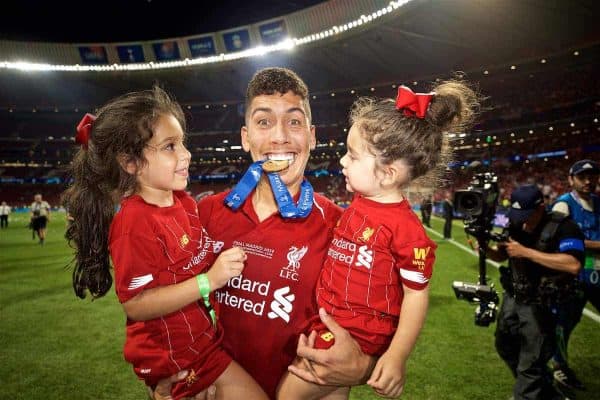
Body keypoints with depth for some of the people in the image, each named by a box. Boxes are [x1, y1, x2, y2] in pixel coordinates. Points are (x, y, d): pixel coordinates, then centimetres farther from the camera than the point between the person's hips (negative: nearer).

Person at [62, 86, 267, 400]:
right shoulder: (135, 222, -25)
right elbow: (135, 305, -25)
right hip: (172, 351, -8)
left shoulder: (183, 201, 0)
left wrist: (225, 259, -1)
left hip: (201, 336, 8)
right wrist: (209, 280, -29)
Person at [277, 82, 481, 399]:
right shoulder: (355, 208, 2)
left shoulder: (405, 227, -21)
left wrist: (397, 356, -19)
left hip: (359, 334, -7)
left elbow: (416, 294, -16)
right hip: (328, 320, 7)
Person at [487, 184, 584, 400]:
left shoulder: (563, 227, -20)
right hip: (513, 298, 8)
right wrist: (486, 249, -13)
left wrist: (526, 252, -31)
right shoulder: (516, 225, 1)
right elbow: (501, 255, 11)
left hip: (539, 305, -8)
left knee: (530, 364, 1)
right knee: (505, 346, 25)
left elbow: (573, 265, -33)